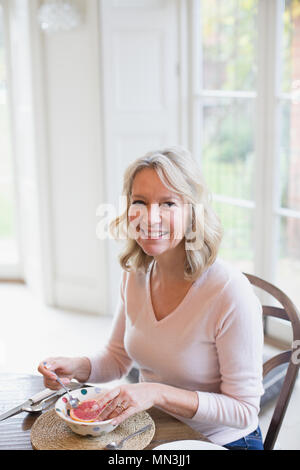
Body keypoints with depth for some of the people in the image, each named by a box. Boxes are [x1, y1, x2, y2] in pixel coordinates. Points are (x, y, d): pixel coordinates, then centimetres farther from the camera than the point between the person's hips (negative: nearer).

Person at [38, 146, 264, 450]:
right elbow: (118, 357, 9)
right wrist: (76, 368, -11)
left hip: (220, 442, -5)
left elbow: (243, 410, -19)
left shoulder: (231, 292, -25)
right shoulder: (135, 274, -5)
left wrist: (158, 393, -29)